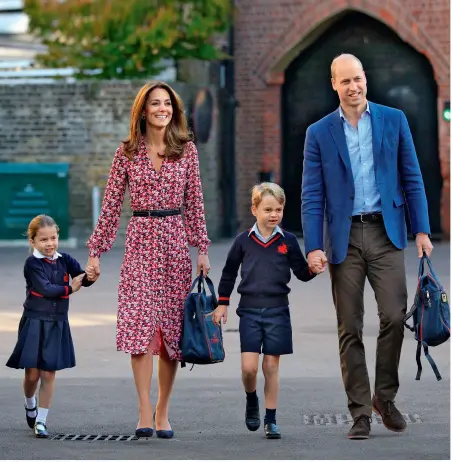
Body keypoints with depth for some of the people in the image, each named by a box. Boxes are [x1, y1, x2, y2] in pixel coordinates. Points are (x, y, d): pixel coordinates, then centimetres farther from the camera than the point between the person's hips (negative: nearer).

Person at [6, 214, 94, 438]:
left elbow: (84, 280, -6)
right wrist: (70, 289, -10)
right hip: (35, 322, -3)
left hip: (57, 323, 3)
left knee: (49, 373, 2)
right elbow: (45, 289, -19)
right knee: (32, 373, 1)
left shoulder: (65, 260, 3)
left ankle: (41, 420, 10)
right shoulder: (32, 263, -8)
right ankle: (30, 404, 33)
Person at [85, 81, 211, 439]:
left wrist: (202, 249, 2)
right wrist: (96, 252, 2)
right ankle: (145, 413, -15)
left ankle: (162, 412, 12)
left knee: (172, 327, 3)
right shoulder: (128, 152, 3)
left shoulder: (187, 149, 5)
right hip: (141, 241, -1)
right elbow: (111, 205, 4)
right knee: (139, 324, -13)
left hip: (176, 241, 2)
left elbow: (194, 202, 7)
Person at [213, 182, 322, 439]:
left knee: (271, 366, 3)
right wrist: (222, 303, 11)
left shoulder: (288, 241, 2)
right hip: (249, 310, 0)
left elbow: (301, 272, 6)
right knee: (249, 367, -8)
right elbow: (229, 273, 12)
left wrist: (314, 269, -16)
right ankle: (252, 402, 22)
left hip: (277, 311, 0)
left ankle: (271, 419, 12)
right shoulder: (244, 241, 2)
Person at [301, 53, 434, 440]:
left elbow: (412, 178, 7)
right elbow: (312, 195, 2)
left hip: (385, 232, 0)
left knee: (394, 316, -10)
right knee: (350, 329, 1)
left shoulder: (393, 120, 6)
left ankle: (385, 397, 10)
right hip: (344, 237, 0)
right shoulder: (319, 133, 5)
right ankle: (360, 413, 7)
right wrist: (313, 247, -7)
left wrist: (422, 230, 1)